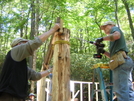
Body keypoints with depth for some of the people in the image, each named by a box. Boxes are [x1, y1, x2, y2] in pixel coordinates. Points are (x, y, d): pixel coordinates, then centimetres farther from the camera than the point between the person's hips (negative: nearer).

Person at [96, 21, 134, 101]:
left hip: (121, 60, -10)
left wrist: (102, 39, -5)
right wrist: (103, 52, 19)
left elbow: (117, 35, -15)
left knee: (121, 90, -15)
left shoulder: (115, 28, 11)